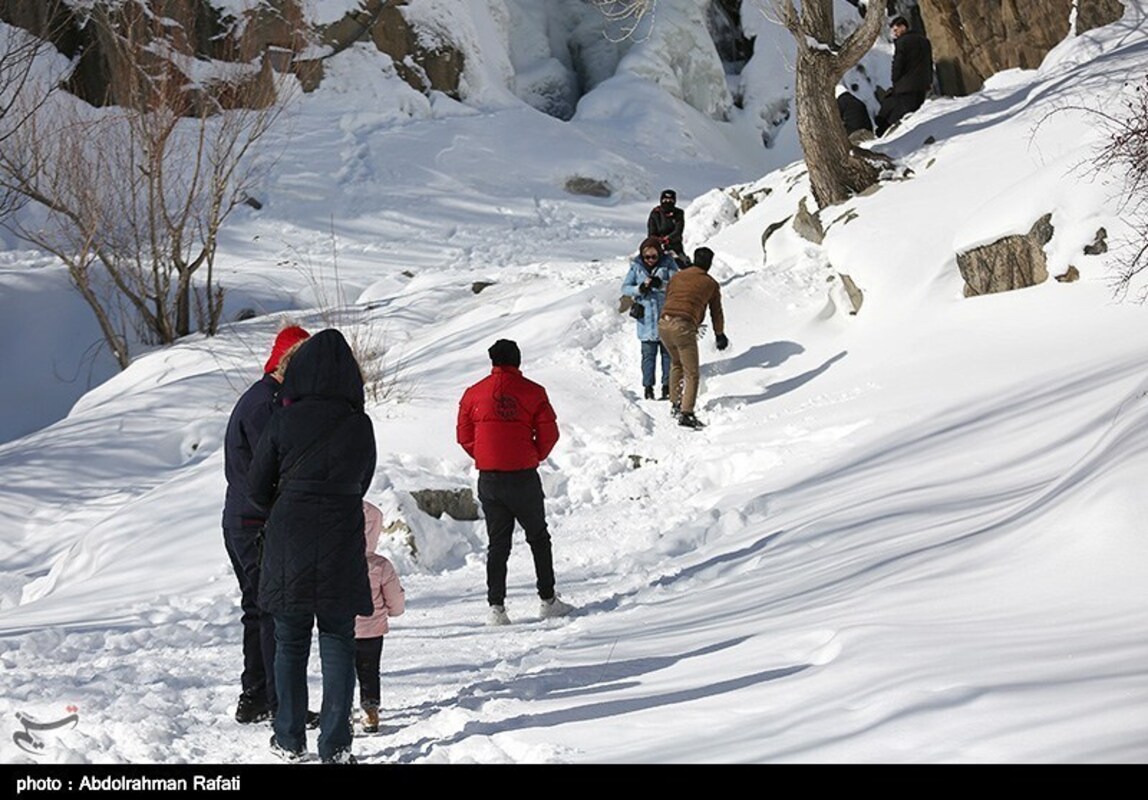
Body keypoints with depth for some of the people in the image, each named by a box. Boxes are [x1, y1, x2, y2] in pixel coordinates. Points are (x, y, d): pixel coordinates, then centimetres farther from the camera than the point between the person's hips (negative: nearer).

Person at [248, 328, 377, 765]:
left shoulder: (284, 421, -6)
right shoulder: (360, 426, -1)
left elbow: (257, 487, 1)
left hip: (289, 547, -1)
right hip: (342, 547, 1)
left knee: (290, 643, 11)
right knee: (338, 644, 7)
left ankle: (290, 739, 16)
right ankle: (336, 744, 5)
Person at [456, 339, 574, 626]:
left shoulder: (474, 393, 1)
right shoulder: (532, 392, -5)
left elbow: (464, 436, 5)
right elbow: (549, 434, -5)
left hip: (489, 480, 2)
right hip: (524, 478, -2)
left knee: (497, 543, 9)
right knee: (538, 538, 13)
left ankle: (496, 606, 1)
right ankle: (548, 600, 14)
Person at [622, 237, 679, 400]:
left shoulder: (668, 264, -3)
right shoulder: (636, 267, 1)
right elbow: (625, 288, 2)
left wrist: (660, 284, -25)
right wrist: (639, 289, -17)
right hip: (646, 318, 0)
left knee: (668, 351, 5)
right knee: (648, 353, 2)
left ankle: (667, 386, 13)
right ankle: (648, 386, 8)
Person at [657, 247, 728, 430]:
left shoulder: (677, 277, 20)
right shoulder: (711, 284, 10)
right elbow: (716, 312, 19)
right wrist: (720, 335, 33)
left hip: (663, 325, 5)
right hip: (684, 327, -5)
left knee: (676, 363, 29)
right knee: (691, 374, 2)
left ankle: (675, 403, 33)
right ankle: (686, 413, -7)